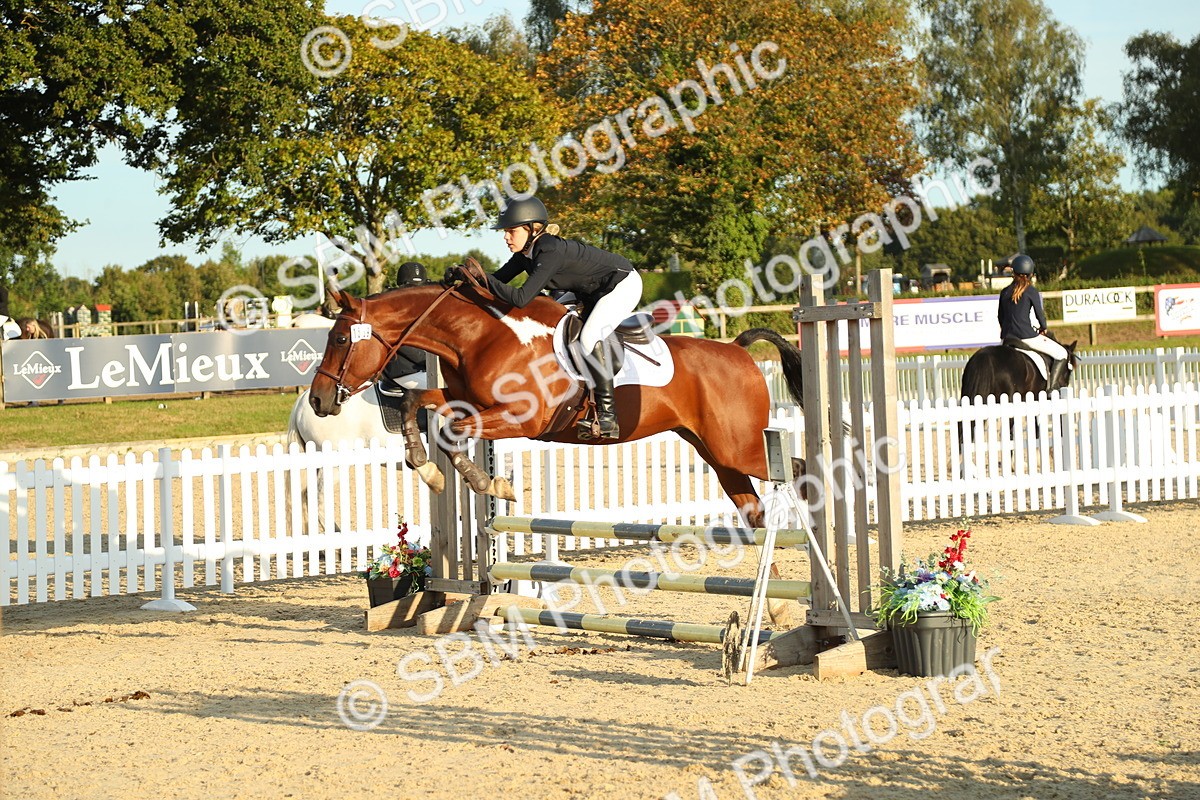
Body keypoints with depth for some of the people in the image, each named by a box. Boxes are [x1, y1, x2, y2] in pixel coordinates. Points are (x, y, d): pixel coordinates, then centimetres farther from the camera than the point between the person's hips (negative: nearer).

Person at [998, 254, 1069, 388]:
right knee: (1061, 354, 4)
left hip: (1007, 338, 6)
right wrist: (1043, 328, 17)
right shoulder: (1031, 291, -5)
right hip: (1027, 336, -6)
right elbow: (1039, 313, -2)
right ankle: (1051, 387, -8)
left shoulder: (1004, 292, 9)